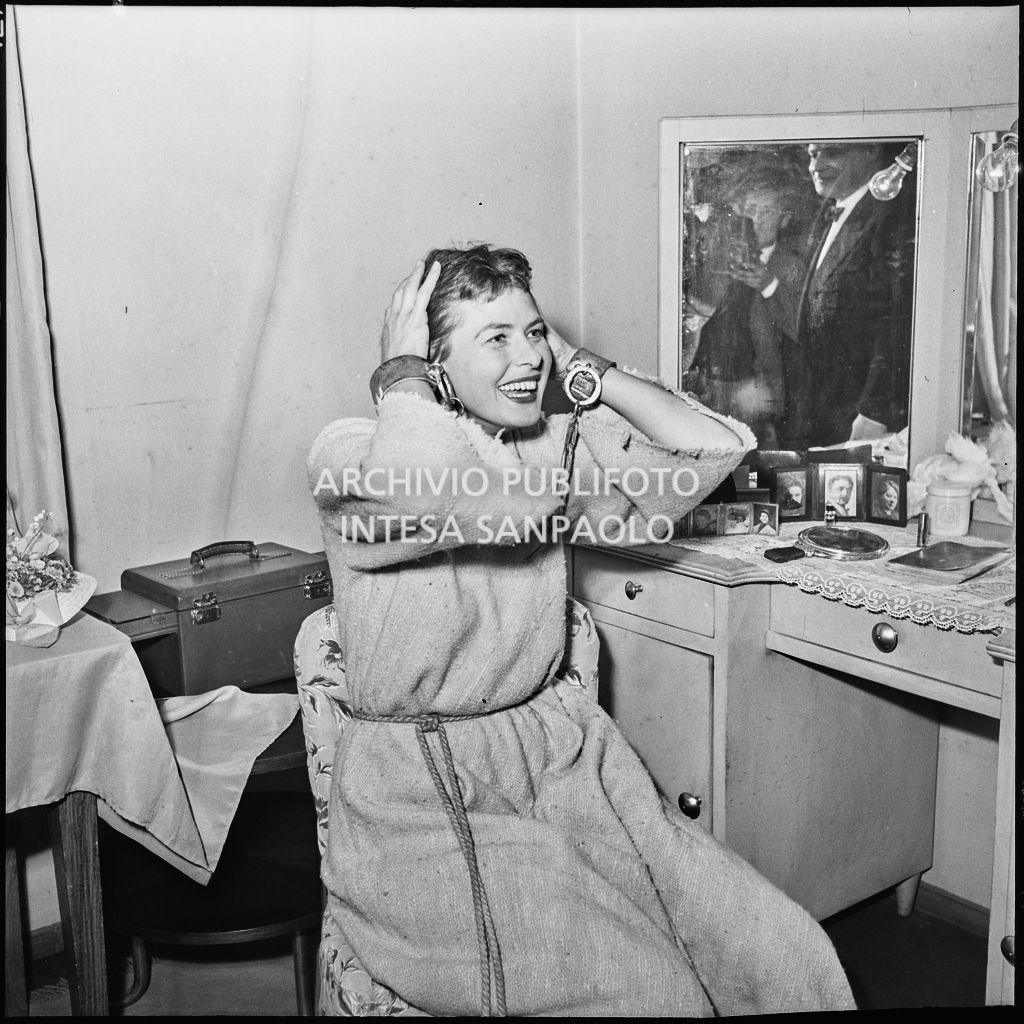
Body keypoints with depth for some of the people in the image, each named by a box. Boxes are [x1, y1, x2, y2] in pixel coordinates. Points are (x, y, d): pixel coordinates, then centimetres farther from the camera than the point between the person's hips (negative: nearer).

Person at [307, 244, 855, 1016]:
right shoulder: (348, 454, -8)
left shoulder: (557, 449, 9)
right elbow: (417, 488, -33)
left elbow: (720, 444, 3)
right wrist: (400, 371, -15)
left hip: (561, 748, 6)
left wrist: (579, 366, 4)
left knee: (784, 956, -8)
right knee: (634, 987, -23)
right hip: (424, 783, -5)